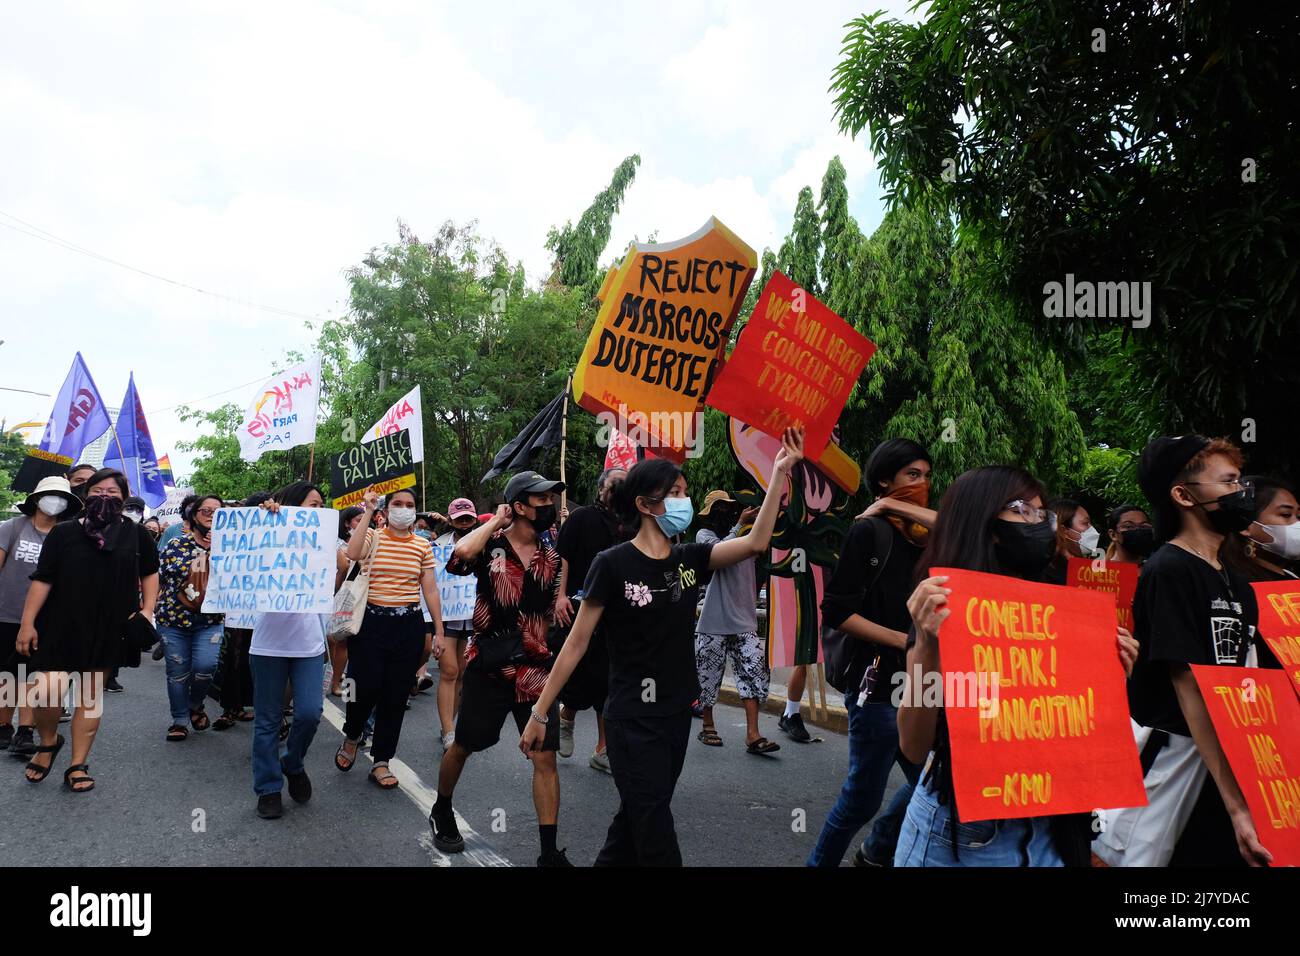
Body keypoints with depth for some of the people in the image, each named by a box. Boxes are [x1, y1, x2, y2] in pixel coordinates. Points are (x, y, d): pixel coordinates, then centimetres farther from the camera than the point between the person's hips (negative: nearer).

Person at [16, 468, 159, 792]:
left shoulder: (136, 534, 3)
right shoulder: (64, 532, 0)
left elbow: (150, 573, 14)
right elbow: (42, 579, 0)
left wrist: (147, 609, 1)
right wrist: (27, 622, -3)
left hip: (108, 630, 1)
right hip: (61, 626, -1)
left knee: (90, 696, 7)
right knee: (47, 692, -13)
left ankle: (78, 765, 19)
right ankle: (48, 742, 18)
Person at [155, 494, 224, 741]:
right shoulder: (176, 545, 3)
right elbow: (157, 579, 9)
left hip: (210, 621, 0)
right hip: (173, 620, 0)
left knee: (206, 665, -16)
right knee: (177, 672, 6)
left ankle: (196, 704, 15)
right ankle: (179, 720, 23)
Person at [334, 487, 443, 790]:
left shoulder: (422, 546, 8)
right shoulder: (373, 536, 1)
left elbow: (430, 590, 9)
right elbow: (352, 554, -22)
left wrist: (439, 631, 6)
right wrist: (368, 512, -18)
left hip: (408, 624, 2)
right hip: (371, 621, -2)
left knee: (396, 695, 5)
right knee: (365, 687, -8)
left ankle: (381, 762, 19)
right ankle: (351, 736, 26)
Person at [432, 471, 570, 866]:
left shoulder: (552, 558, 5)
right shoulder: (489, 545, -8)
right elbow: (460, 555, -31)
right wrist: (496, 521, -17)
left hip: (536, 670, 3)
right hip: (489, 668, -3)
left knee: (545, 757, -2)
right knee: (463, 746, 15)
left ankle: (550, 852, 4)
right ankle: (442, 813, 41)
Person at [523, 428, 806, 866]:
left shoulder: (689, 559, 3)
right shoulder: (613, 564, -13)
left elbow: (756, 543, -10)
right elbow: (576, 643, -10)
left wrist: (780, 471, -15)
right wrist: (539, 714, -10)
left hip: (677, 714, 6)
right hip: (633, 720, -6)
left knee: (637, 819, 18)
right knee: (655, 834, -2)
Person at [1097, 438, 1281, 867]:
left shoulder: (1237, 582, 11)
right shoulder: (1168, 571, -14)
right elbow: (1190, 690, -20)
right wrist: (1236, 805, -24)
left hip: (1230, 758, 8)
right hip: (1173, 750, -8)